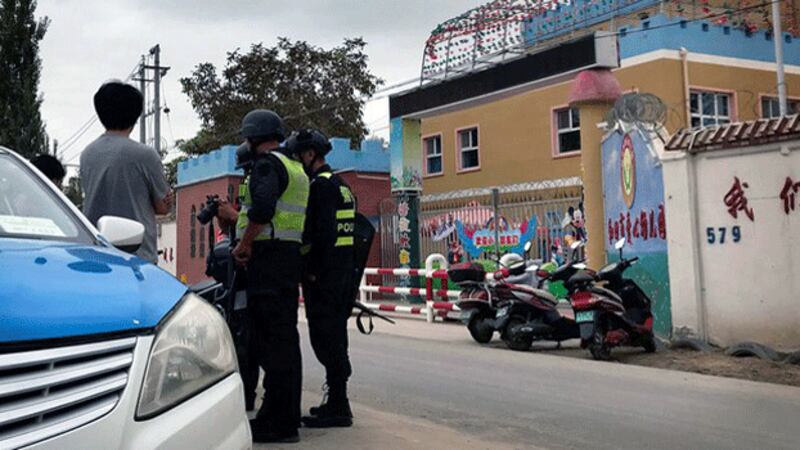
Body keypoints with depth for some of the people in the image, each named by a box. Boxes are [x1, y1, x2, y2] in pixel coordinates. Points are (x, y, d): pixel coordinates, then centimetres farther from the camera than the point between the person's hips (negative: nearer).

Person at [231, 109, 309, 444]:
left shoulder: (267, 164, -8)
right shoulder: (295, 167, 22)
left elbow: (262, 208, -24)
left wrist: (244, 244, -13)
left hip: (268, 257, -10)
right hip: (290, 255, 10)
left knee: (271, 338, -9)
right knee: (285, 337, 13)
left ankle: (277, 423, -8)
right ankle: (287, 417, 20)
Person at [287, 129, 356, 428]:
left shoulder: (320, 185, -12)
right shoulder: (341, 185, 20)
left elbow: (323, 232, -22)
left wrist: (315, 270, -19)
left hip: (323, 276, -10)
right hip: (343, 270, 10)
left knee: (325, 337, -8)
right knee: (335, 335, 15)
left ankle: (338, 407, -5)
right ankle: (337, 402, 23)